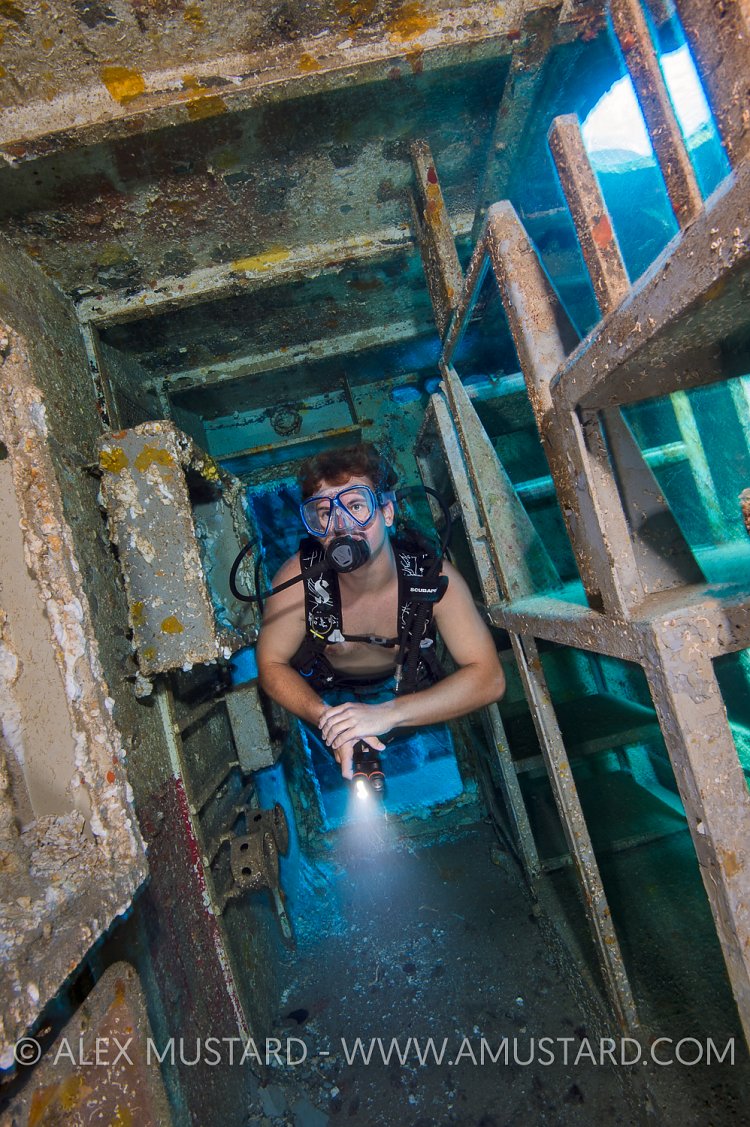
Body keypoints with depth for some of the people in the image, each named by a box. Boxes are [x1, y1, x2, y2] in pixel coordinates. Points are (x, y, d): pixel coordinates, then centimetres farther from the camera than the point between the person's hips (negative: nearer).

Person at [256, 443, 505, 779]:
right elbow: (271, 665, -17)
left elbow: (489, 678, -30)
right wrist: (327, 718, -36)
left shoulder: (434, 579, -30)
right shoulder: (299, 578, -31)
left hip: (404, 689, 1)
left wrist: (386, 714, -41)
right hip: (324, 694, 0)